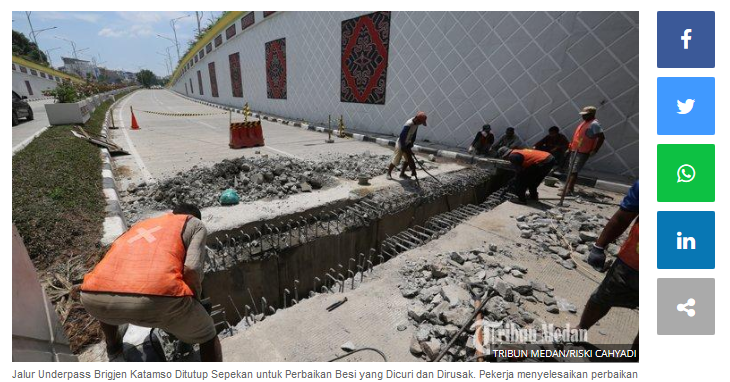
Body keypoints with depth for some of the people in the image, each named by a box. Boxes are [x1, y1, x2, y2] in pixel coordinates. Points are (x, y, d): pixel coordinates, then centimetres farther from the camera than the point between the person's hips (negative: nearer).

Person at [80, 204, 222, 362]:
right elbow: (191, 269, 1)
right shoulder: (195, 224, 18)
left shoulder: (140, 225, 35)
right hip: (155, 298, -5)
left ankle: (113, 346, 64)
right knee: (208, 335, 20)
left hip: (95, 297, 6)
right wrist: (195, 303, 20)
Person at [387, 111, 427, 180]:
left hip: (407, 144, 8)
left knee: (408, 159, 11)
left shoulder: (416, 123, -4)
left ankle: (402, 174, 25)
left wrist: (410, 146, 1)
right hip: (400, 144, -8)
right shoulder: (408, 125, -30)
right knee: (396, 161, 0)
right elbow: (402, 137, -27)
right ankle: (388, 173, 18)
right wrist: (404, 148, -20)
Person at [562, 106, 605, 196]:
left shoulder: (594, 124, -12)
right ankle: (568, 187, 25)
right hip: (575, 150, 9)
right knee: (571, 170, 15)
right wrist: (572, 145, 19)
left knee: (574, 171, -13)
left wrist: (595, 150, -18)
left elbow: (601, 137, -16)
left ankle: (569, 190, -15)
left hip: (583, 152, -9)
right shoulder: (584, 122, 14)